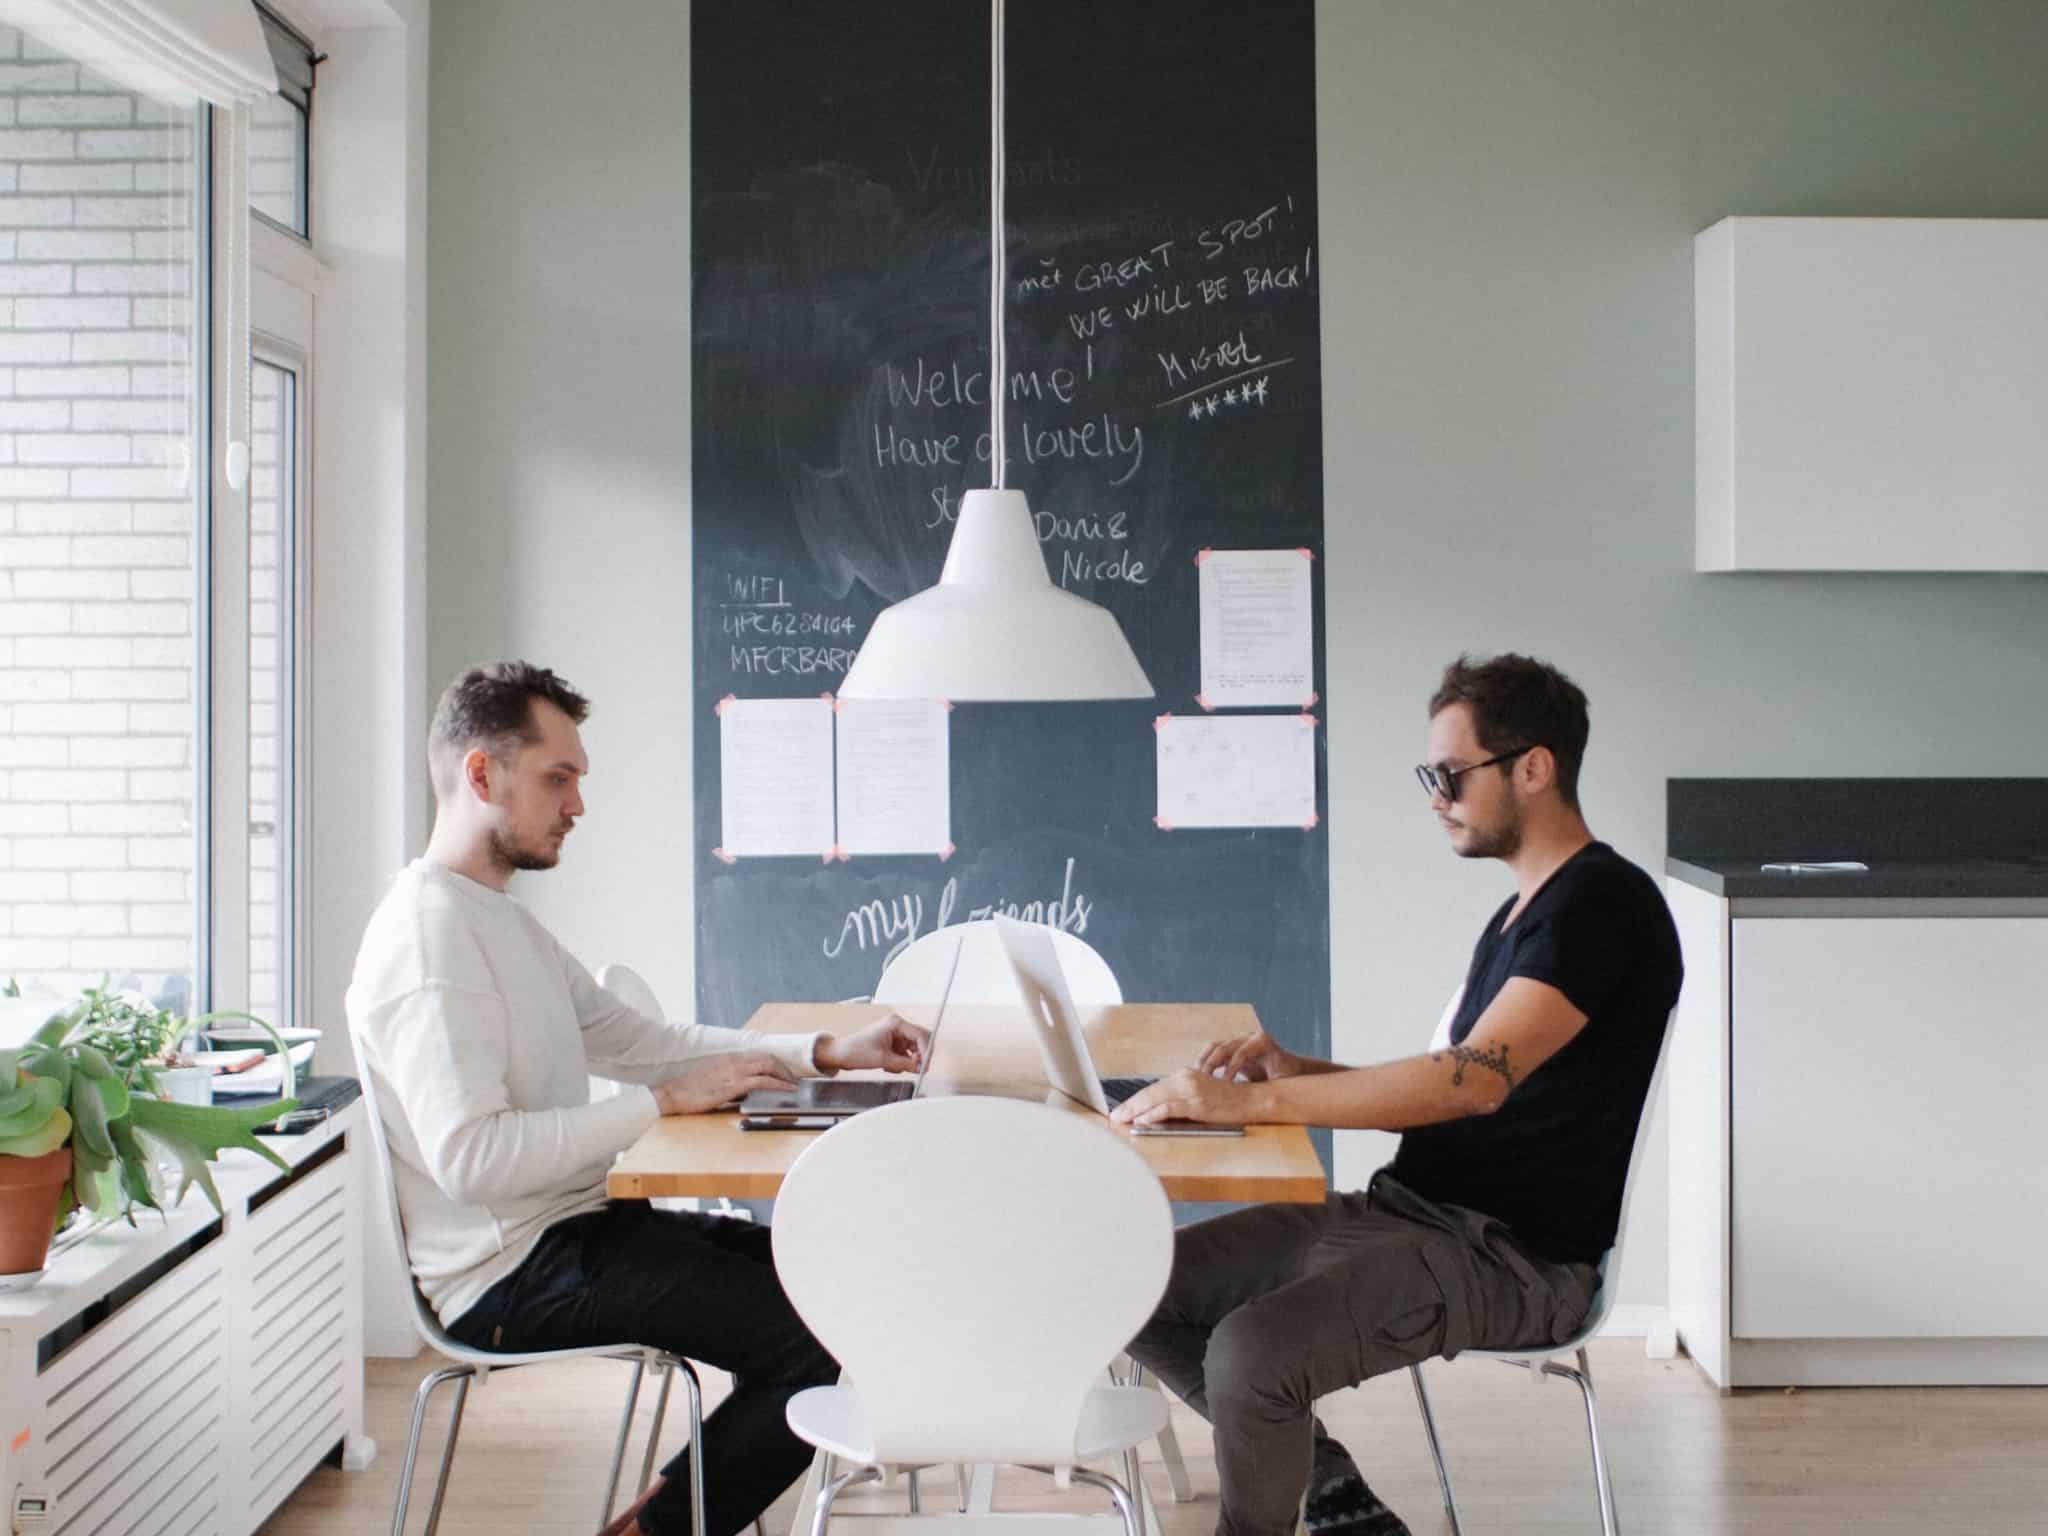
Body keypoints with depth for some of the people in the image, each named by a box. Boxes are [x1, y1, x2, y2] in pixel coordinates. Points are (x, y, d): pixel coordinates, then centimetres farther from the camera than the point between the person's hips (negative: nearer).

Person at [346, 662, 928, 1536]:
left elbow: (635, 1039, 16)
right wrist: (665, 1101, -23)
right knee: (830, 1340, -17)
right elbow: (470, 1157, -28)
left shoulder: (499, 919, 16)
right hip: (515, 1273, -11)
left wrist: (827, 1053, 7)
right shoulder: (426, 933, -18)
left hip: (573, 1228, 11)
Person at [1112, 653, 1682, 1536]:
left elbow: (1476, 1080, -26)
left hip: (1515, 1256, -10)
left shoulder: (1605, 904, -13)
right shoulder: (1520, 914, 18)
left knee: (1250, 1352, -31)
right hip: (1407, 1210, 10)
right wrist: (1296, 1071, 3)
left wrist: (1253, 1102, -26)